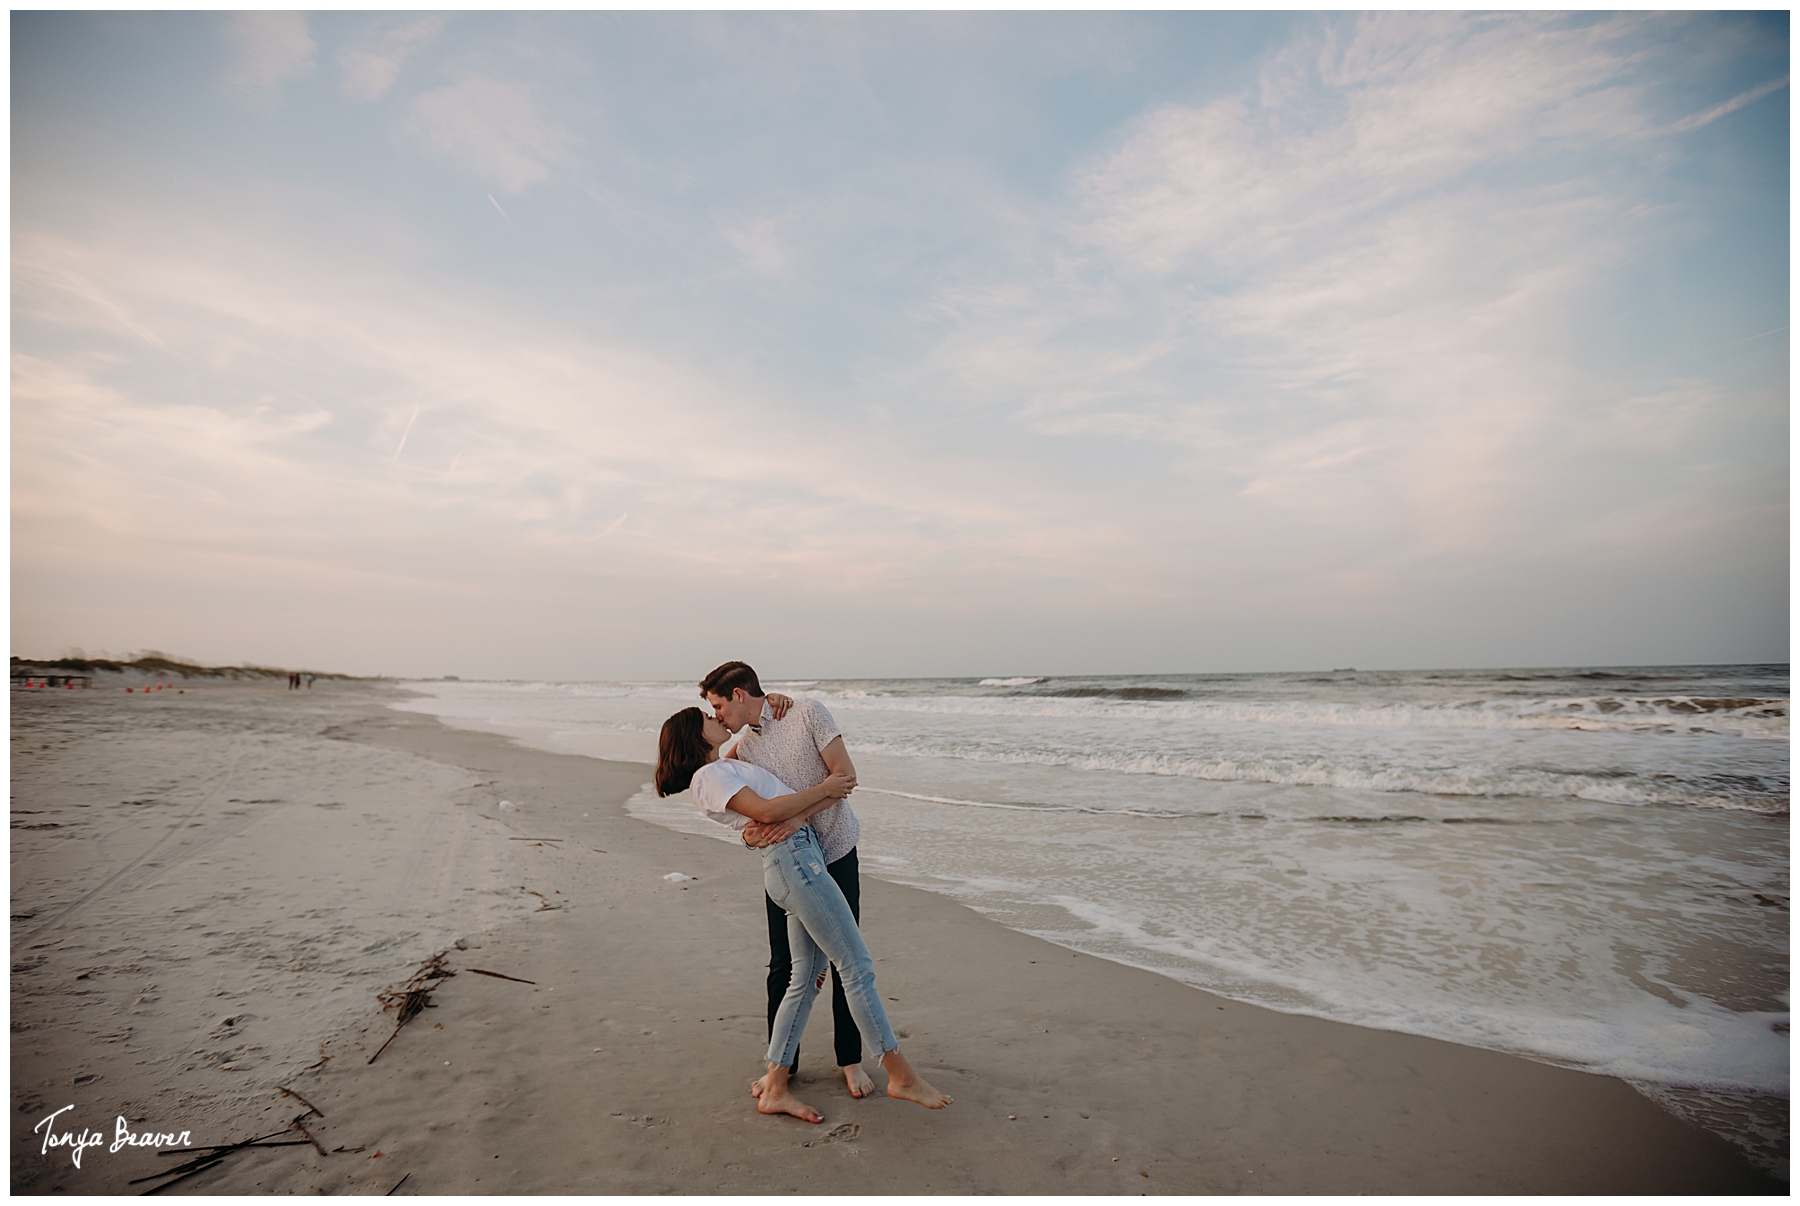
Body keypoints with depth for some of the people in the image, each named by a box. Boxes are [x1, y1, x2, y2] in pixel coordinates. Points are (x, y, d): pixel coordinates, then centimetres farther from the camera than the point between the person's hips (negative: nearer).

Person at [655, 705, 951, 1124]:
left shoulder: (728, 767, 23)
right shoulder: (708, 776, -6)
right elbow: (767, 811, -16)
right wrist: (822, 790, -7)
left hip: (802, 859, 10)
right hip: (793, 858, -10)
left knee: (806, 978, 11)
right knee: (858, 967, -5)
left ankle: (774, 1089, 19)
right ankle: (902, 1076, 5)